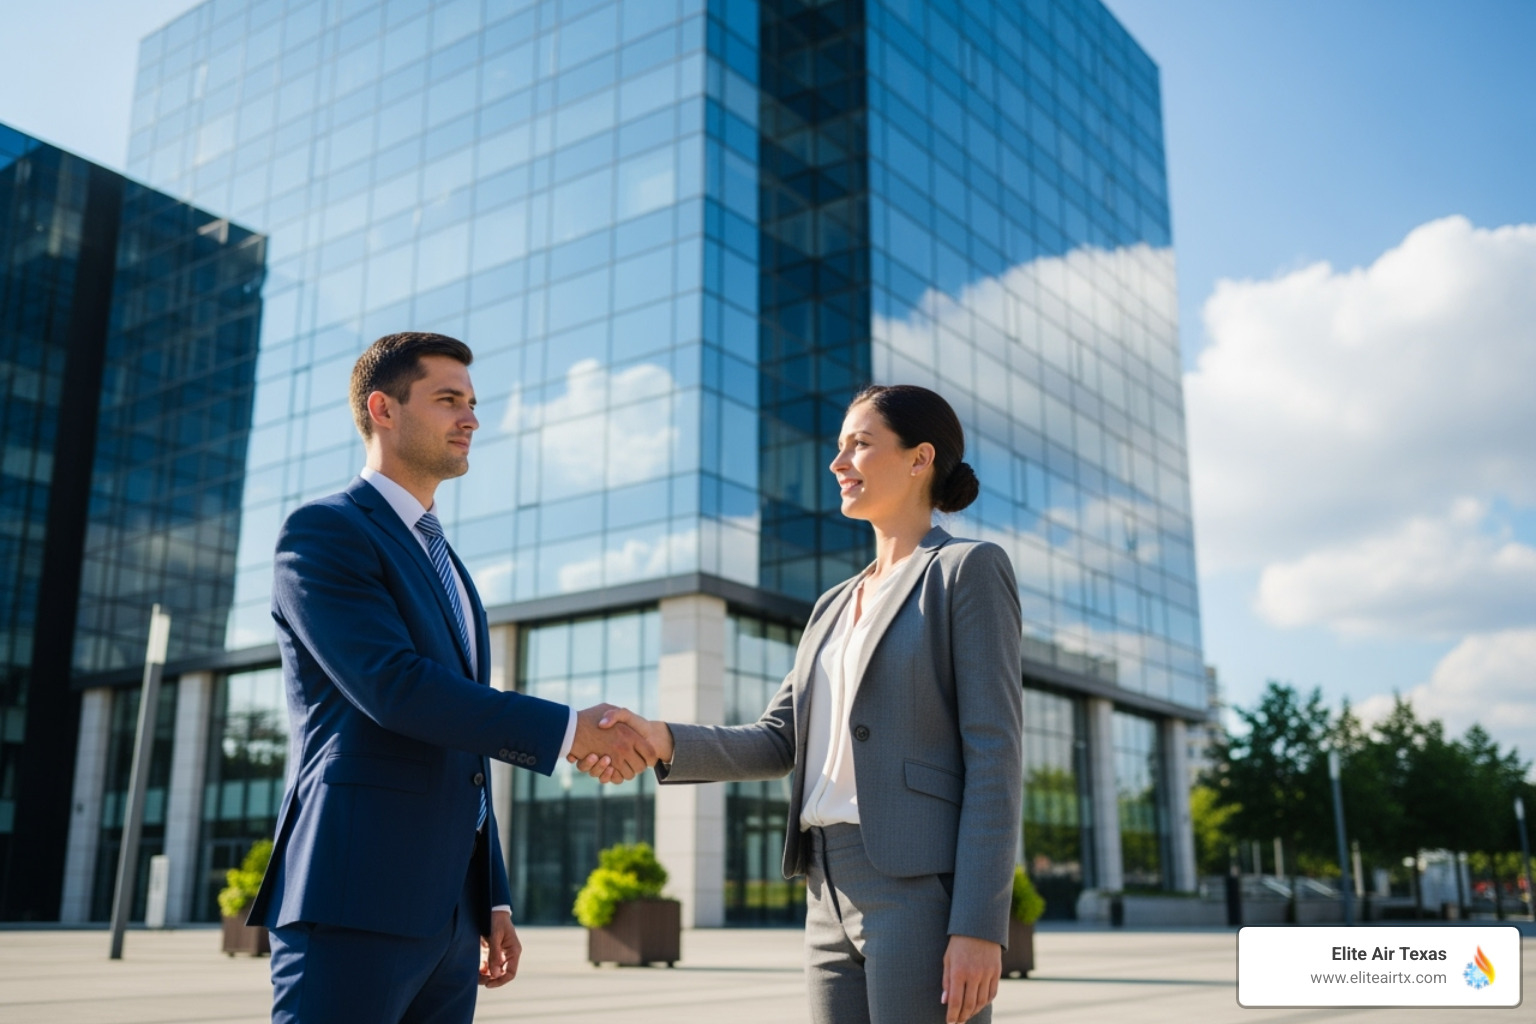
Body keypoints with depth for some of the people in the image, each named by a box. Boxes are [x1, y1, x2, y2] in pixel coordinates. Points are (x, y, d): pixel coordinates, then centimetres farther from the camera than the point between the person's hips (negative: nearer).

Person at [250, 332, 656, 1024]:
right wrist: (567, 729, -16)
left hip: (447, 914, 8)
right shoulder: (322, 532, -3)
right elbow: (391, 686, -18)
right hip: (353, 901, -8)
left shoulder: (447, 568, 23)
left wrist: (493, 902, 17)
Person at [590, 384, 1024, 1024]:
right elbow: (778, 744, 12)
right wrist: (664, 742, -6)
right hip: (836, 892, 8)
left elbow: (994, 755, -10)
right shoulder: (836, 608, 22)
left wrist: (980, 926, -18)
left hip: (925, 890, -7)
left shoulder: (969, 570, -1)